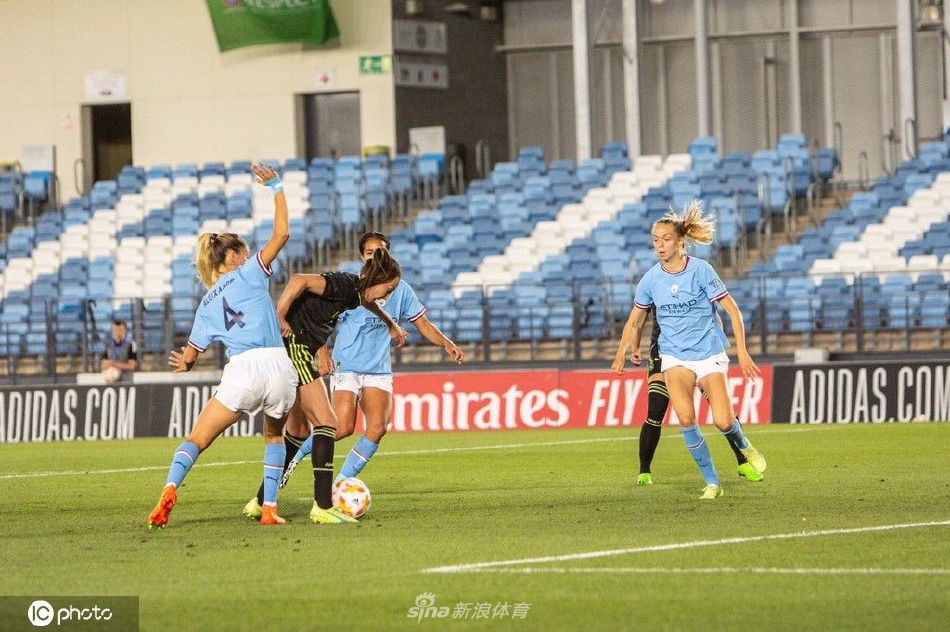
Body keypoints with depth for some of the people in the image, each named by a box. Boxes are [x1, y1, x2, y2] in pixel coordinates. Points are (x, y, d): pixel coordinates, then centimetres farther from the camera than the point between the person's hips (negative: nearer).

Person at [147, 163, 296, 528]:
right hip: (278, 365, 0)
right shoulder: (248, 275, 13)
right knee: (274, 435, 26)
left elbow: (186, 360, 21)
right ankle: (269, 508, 15)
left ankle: (170, 489, -23)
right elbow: (281, 233, 7)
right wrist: (276, 187, 16)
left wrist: (184, 364, 46)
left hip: (243, 371, 0)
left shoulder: (207, 307, 20)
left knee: (198, 438, 4)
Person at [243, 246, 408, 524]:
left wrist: (391, 324, 54)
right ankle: (323, 506, -16)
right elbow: (299, 281, -28)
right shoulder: (344, 284, -15)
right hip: (292, 346, -10)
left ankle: (261, 501, 21)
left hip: (296, 352, 10)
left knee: (299, 430, 15)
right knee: (326, 421, -12)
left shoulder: (355, 291, 14)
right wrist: (278, 319, -24)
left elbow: (367, 302, 40)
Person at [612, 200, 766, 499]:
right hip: (674, 357, 2)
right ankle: (712, 482, -8)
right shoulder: (651, 278, -1)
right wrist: (624, 351, 13)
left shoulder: (700, 270, -11)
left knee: (723, 422, -14)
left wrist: (742, 352, -14)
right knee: (685, 417, -23)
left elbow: (733, 311, -8)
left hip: (709, 353, -2)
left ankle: (744, 446, 25)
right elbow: (635, 318, 16)